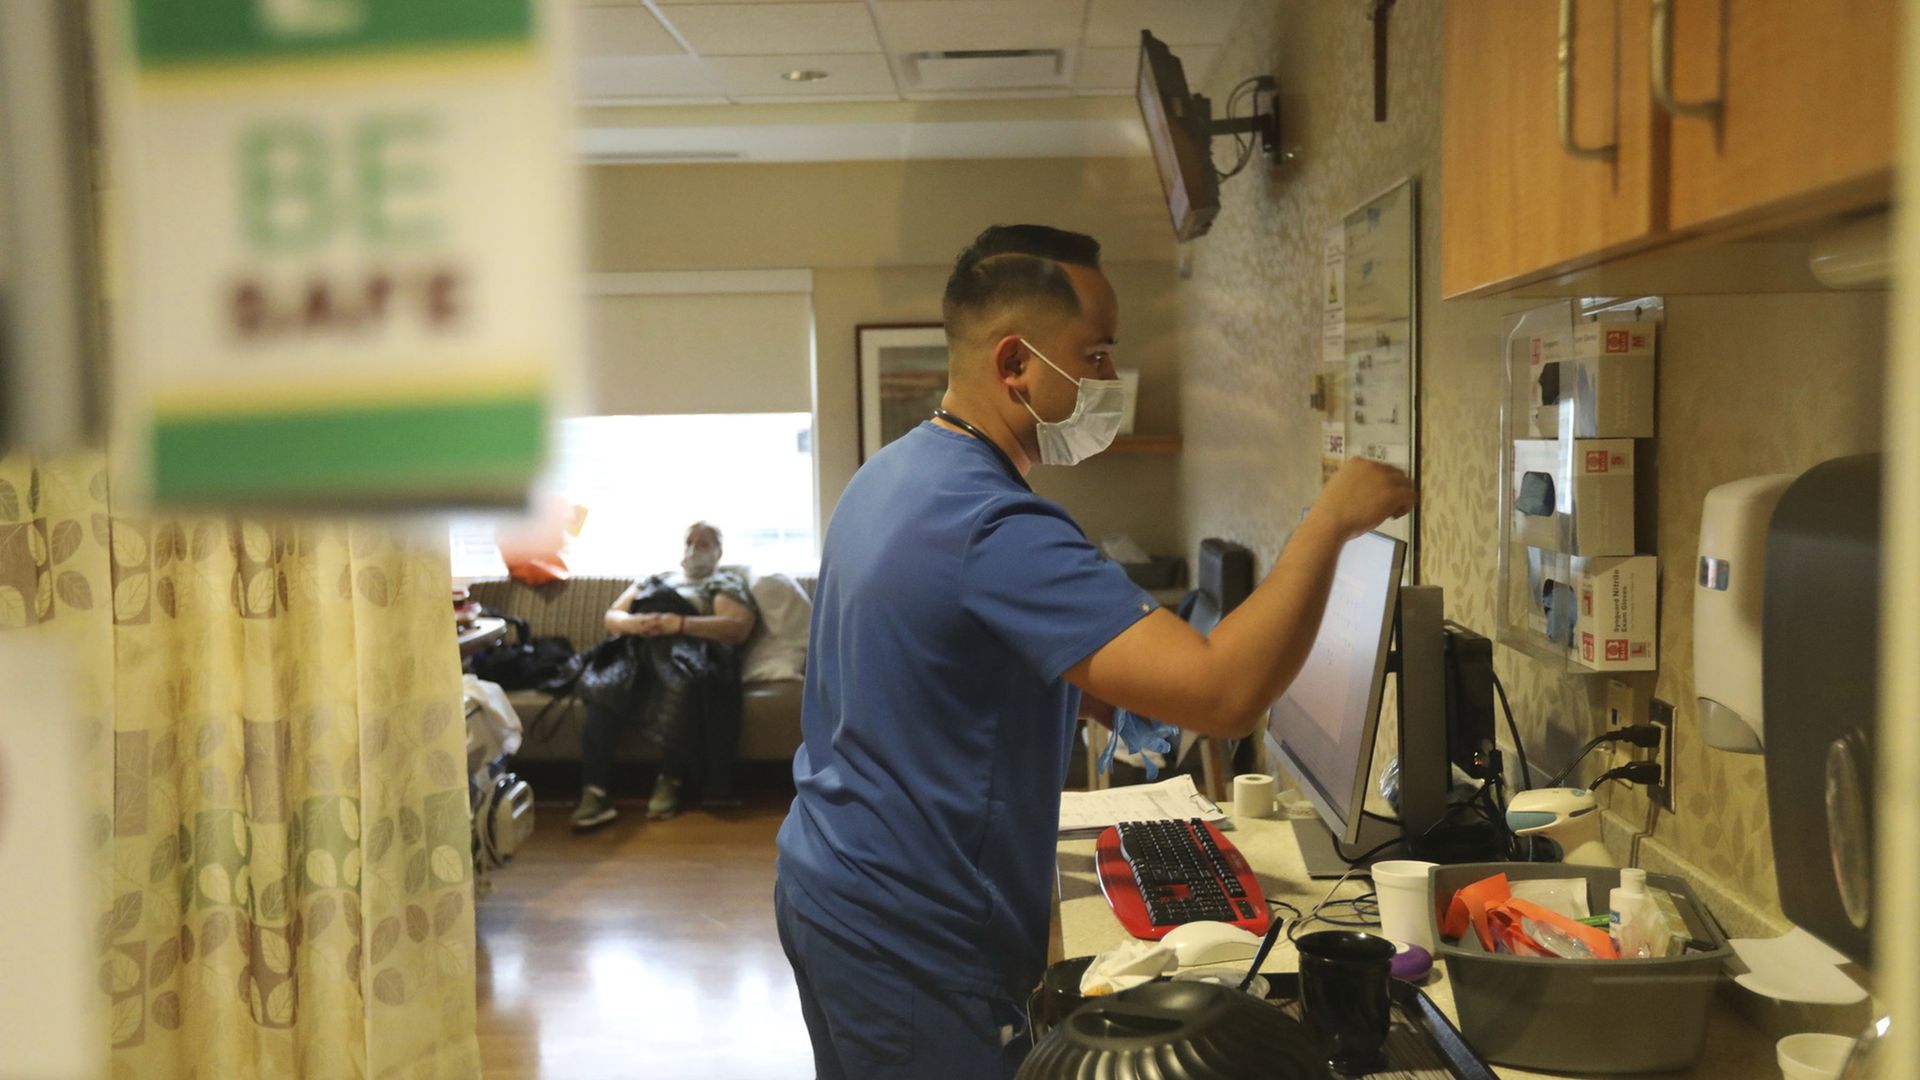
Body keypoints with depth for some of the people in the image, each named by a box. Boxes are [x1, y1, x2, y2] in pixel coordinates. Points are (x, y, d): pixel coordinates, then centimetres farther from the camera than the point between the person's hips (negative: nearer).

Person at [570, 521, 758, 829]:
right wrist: (631, 623, 0)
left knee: (681, 683, -42)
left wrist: (679, 624, -11)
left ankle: (670, 781, -29)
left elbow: (738, 628, 0)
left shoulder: (725, 582, 18)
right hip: (636, 648, 4)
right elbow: (611, 616, 26)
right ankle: (593, 790, -40)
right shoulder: (653, 580, 34)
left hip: (686, 649, -3)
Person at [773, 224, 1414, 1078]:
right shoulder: (996, 527, -27)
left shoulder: (889, 474, 5)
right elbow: (1225, 694, -34)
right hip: (911, 943, -10)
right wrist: (1330, 521, -22)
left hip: (824, 882, 10)